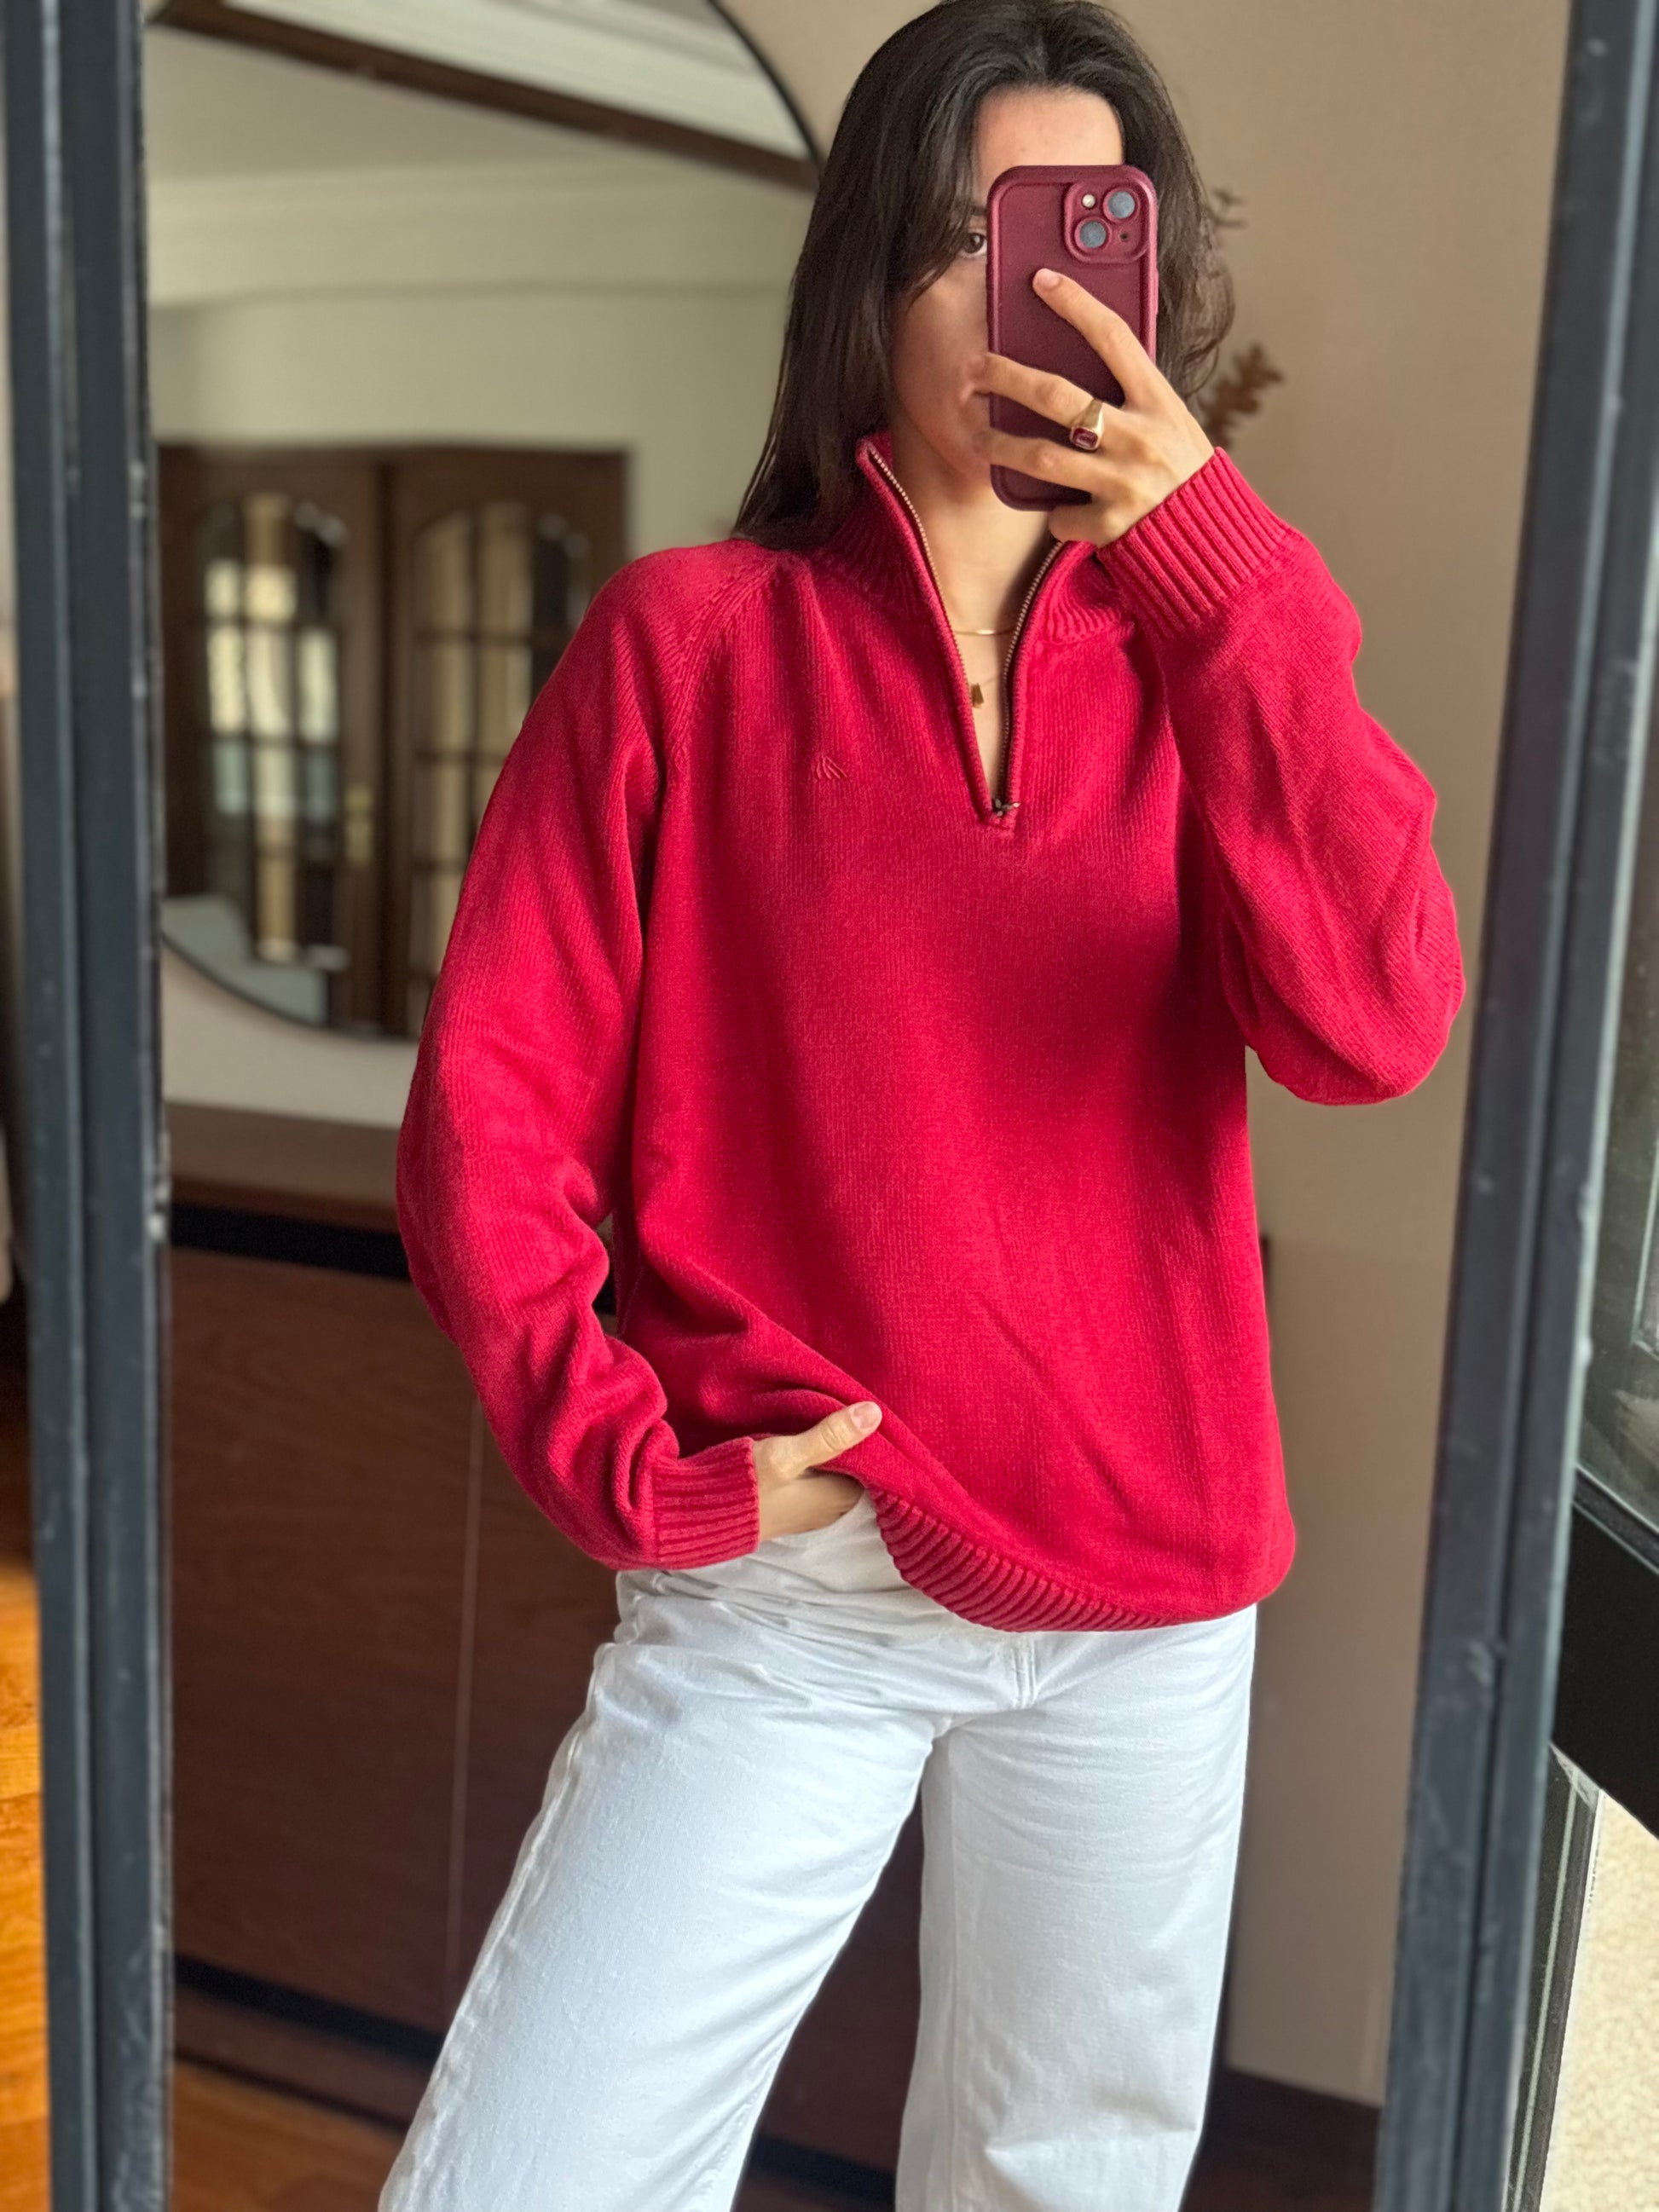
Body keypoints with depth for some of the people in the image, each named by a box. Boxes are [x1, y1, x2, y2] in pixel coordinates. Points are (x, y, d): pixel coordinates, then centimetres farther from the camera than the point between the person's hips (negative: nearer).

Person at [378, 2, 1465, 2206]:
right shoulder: (689, 640, -2)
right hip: (787, 1584, -2)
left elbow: (1374, 1028, -13)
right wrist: (631, 1466, -12)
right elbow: (491, 1106, -3)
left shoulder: (1195, 656, 5)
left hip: (1146, 1604, 3)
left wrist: (1211, 556, -19)